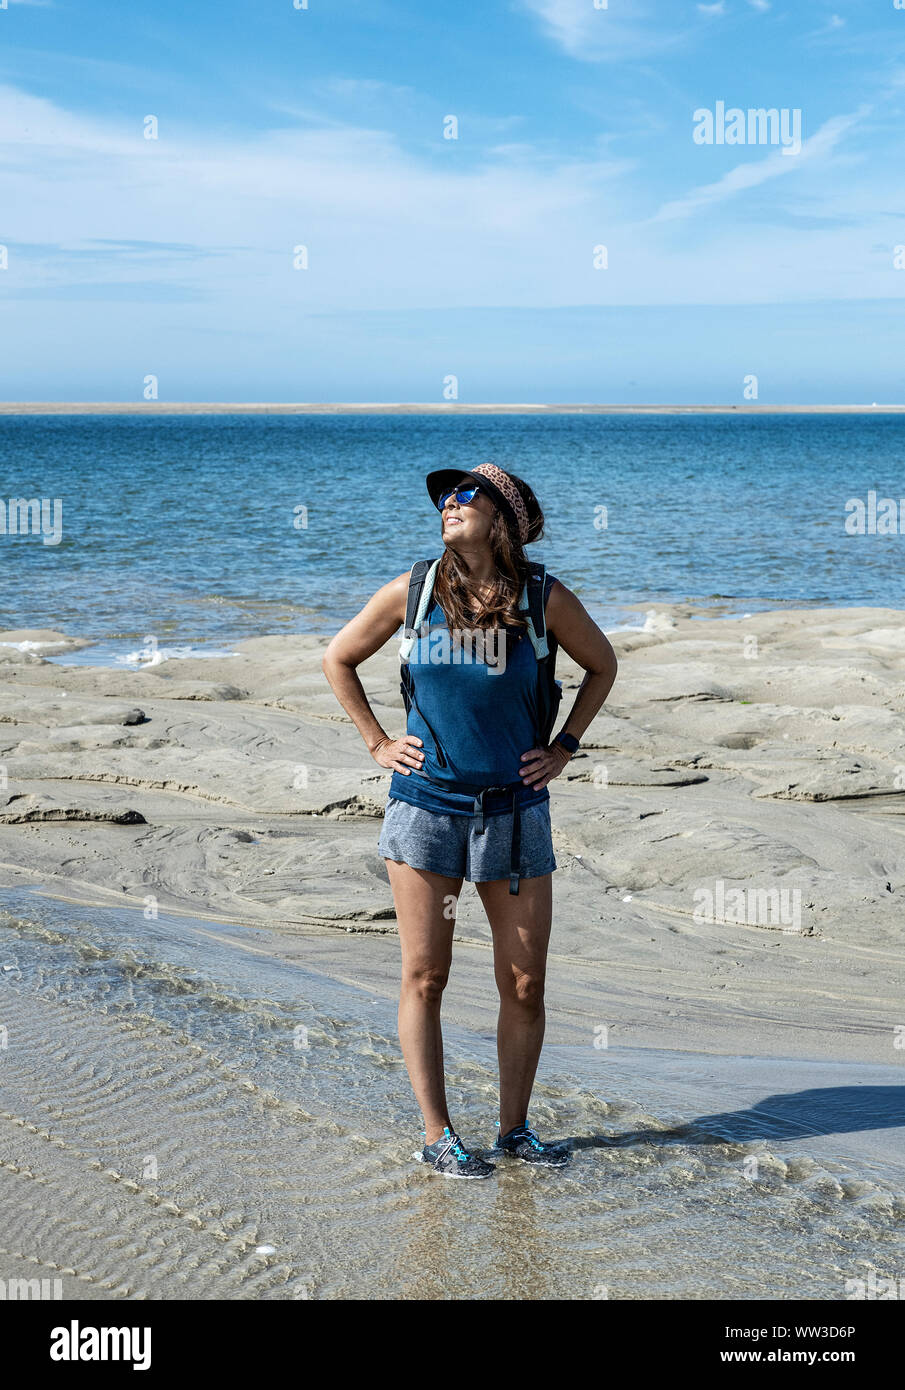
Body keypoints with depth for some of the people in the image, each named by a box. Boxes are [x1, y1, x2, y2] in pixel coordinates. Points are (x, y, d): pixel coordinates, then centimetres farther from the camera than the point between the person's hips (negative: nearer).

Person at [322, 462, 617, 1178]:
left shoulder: (545, 599, -2)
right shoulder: (412, 593, -1)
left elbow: (602, 665, 15)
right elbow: (338, 659, 13)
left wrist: (563, 747, 8)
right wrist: (378, 743, 6)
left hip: (515, 811, 0)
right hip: (426, 804, 0)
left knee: (525, 984, 4)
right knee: (424, 978, 2)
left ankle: (515, 1128, 21)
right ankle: (438, 1136, 13)